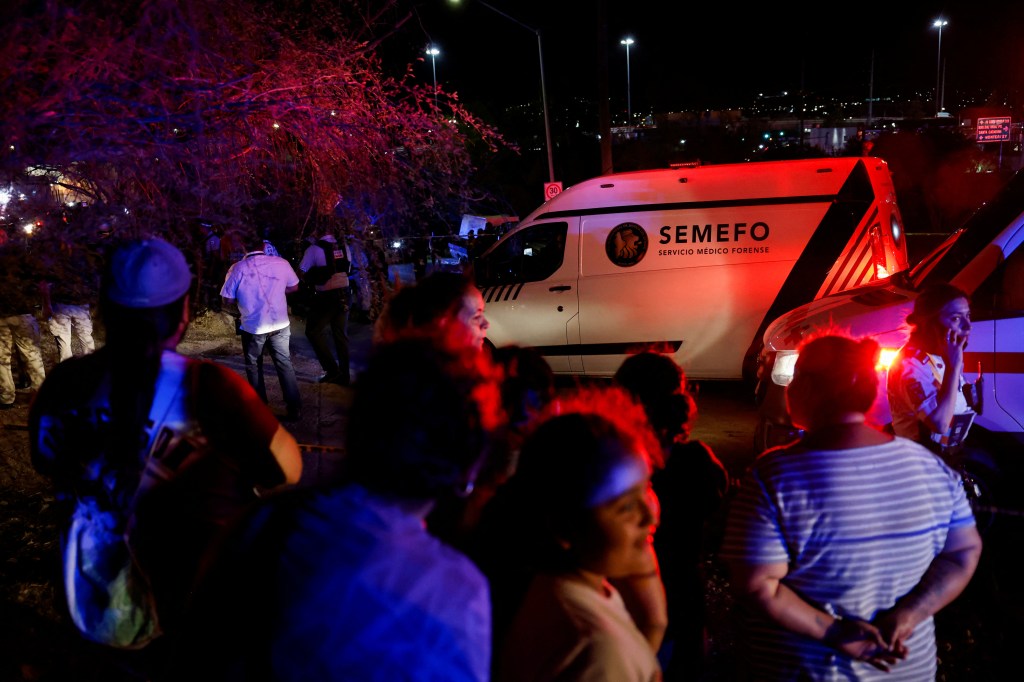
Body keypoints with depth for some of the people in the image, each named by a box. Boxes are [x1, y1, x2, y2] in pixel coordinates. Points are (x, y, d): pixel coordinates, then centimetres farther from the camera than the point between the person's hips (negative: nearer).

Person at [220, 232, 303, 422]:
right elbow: (294, 287, 9)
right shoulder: (281, 263, -5)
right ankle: (295, 409, 12)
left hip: (253, 326, -1)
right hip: (280, 324, 1)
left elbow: (227, 302, -6)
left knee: (254, 367, 18)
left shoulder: (237, 268, -9)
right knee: (284, 365, 12)